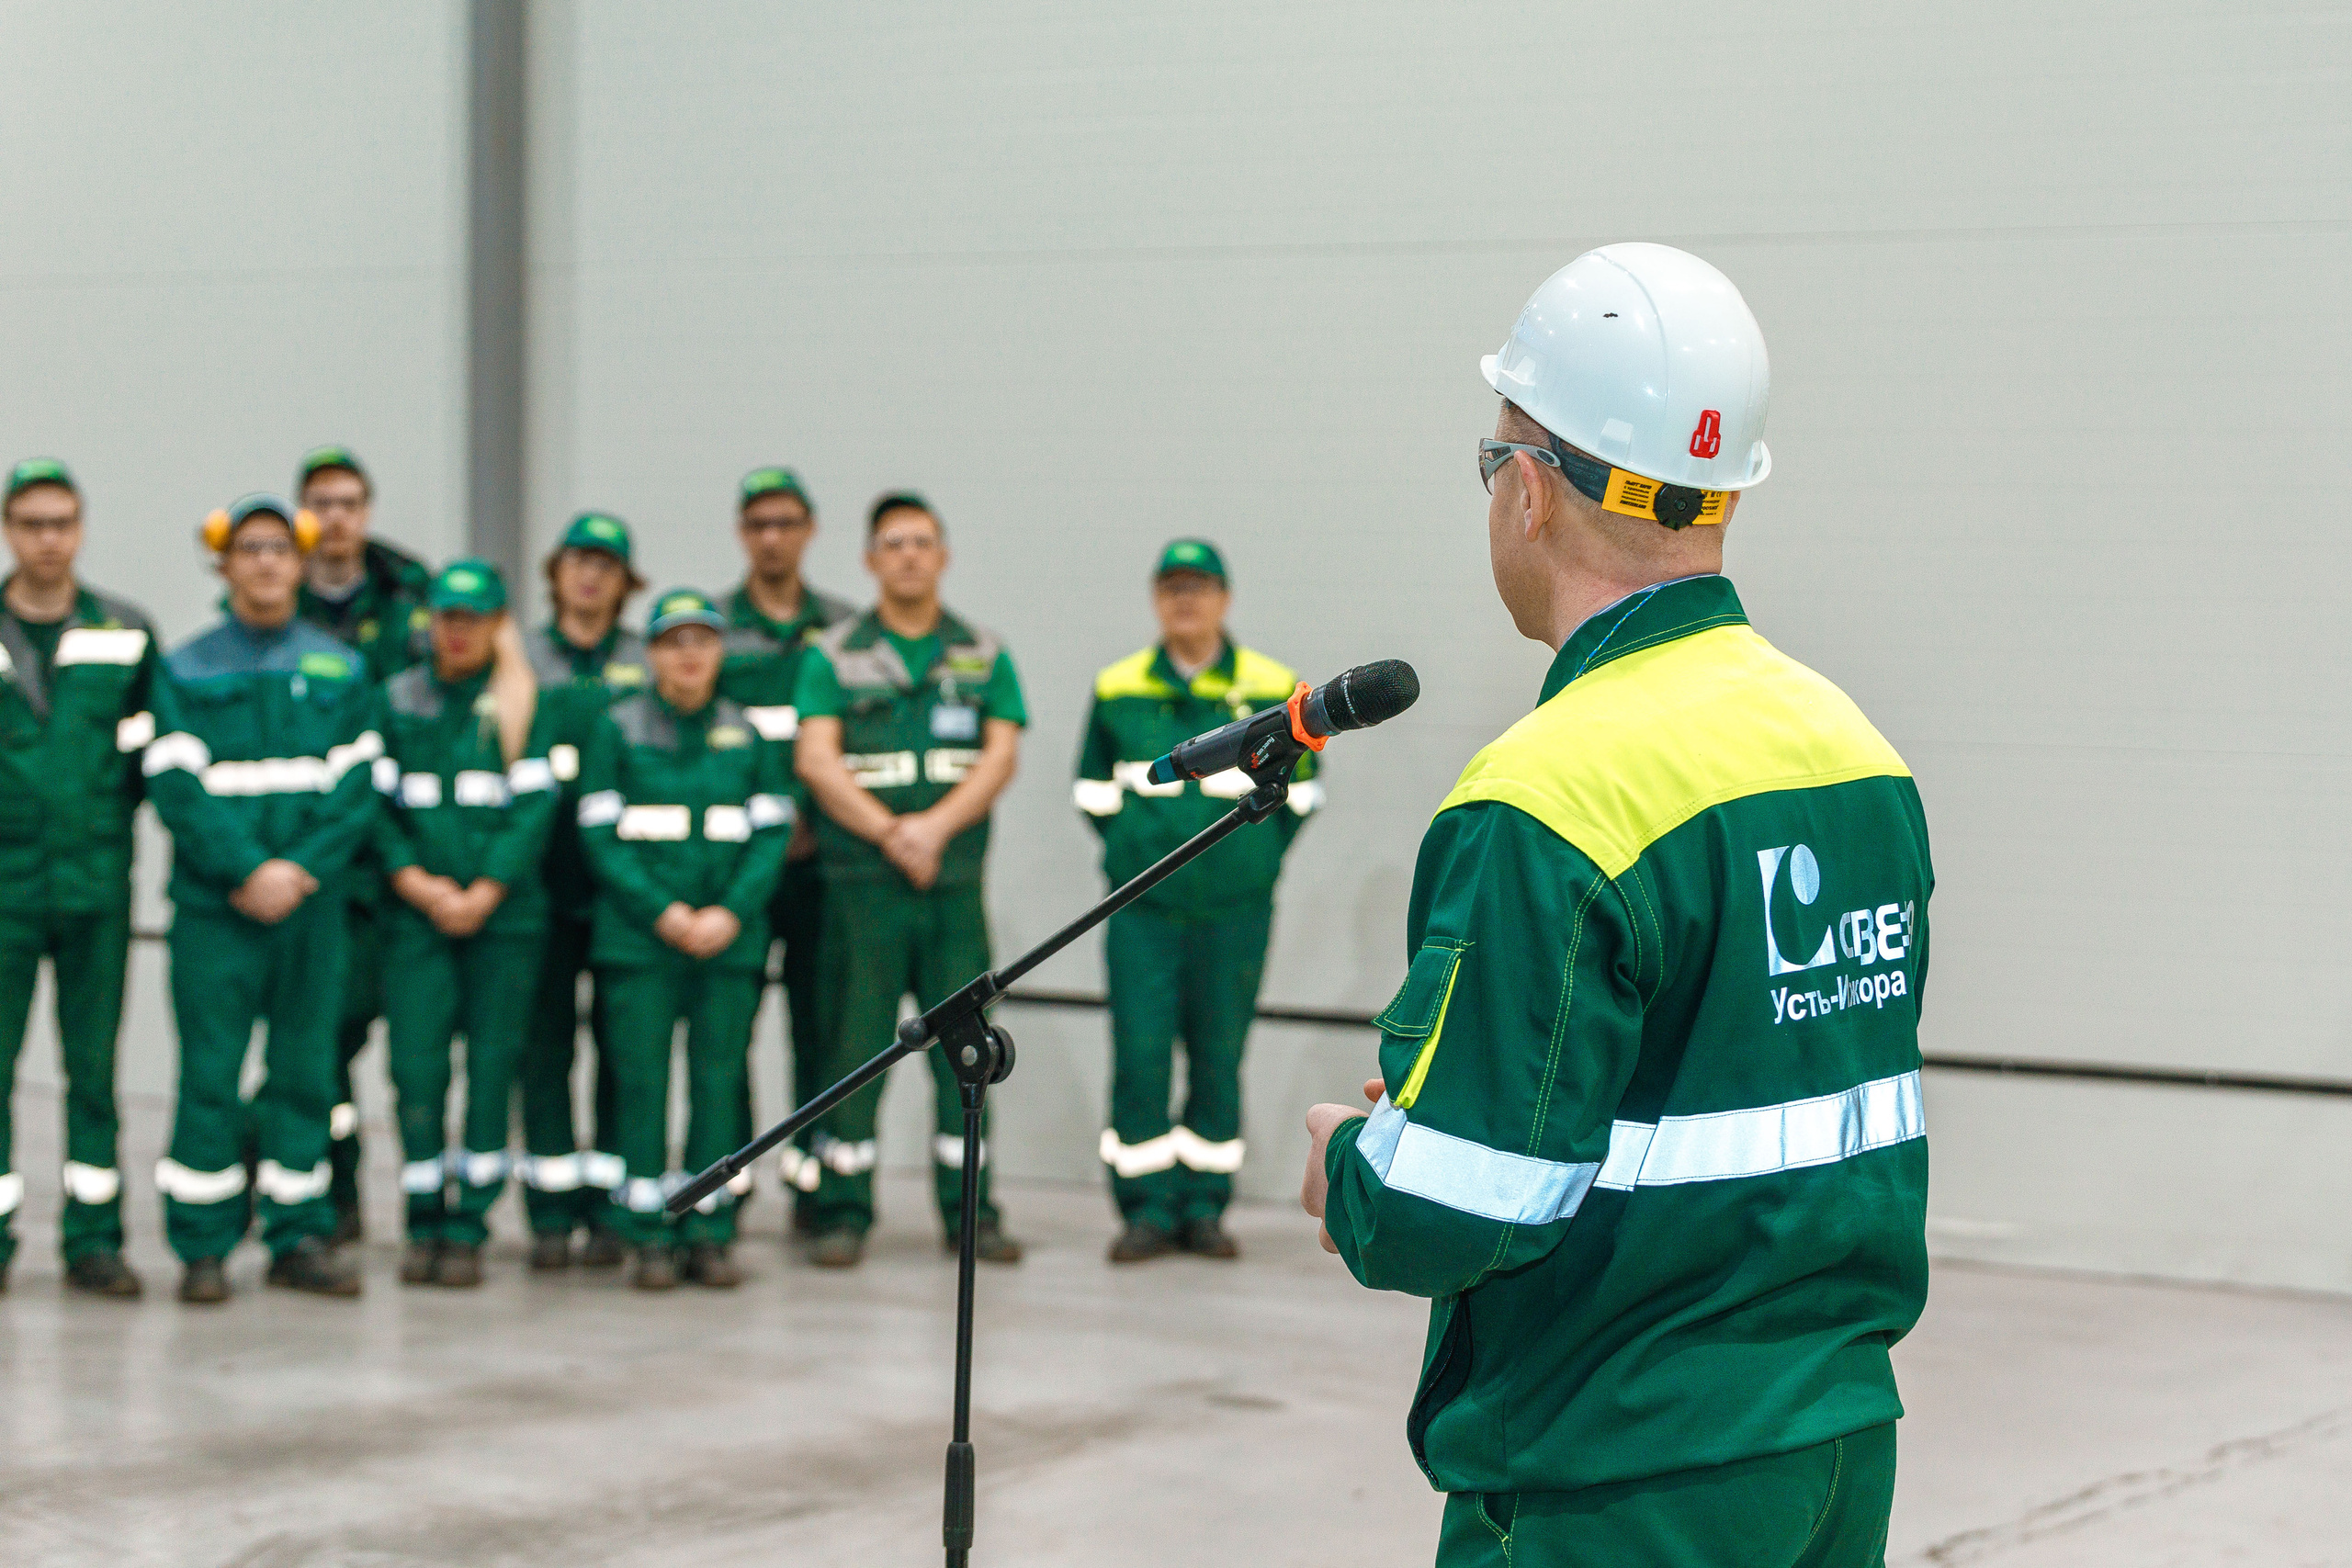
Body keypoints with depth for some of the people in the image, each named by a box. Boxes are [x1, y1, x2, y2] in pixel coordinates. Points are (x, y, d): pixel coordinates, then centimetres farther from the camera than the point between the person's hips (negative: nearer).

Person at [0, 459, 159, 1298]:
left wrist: (110, 819, 6)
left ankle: (93, 1238, 10)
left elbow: (147, 746, 16)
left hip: (97, 882, 2)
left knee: (94, 1065, 4)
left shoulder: (126, 634, 7)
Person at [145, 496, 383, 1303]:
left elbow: (358, 786, 4)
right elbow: (177, 785, -5)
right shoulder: (185, 670, 4)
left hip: (313, 904, 2)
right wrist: (250, 871, -15)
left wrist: (299, 870, -10)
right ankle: (202, 1248, 3)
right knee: (209, 1076, -4)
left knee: (305, 1071, 5)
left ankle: (299, 1236, 13)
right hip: (213, 907, -2)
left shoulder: (341, 669, 11)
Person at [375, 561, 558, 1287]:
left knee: (492, 1064, -1)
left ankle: (468, 1228, 6)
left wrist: (484, 893, -10)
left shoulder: (523, 702, 4)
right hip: (416, 910, 1)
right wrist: (416, 882, -8)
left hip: (504, 909, -1)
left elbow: (536, 805, -3)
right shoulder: (398, 699, 9)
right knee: (415, 1062, -5)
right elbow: (378, 801, 5)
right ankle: (424, 1222, 6)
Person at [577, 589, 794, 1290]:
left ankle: (709, 1234, 9)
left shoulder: (749, 733, 9)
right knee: (641, 1081, -3)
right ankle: (650, 1239, 3)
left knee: (720, 1080, 2)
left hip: (730, 937, 2)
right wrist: (661, 911, -12)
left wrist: (732, 912, -9)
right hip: (638, 939, -2)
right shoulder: (619, 728, 4)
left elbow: (773, 832, 5)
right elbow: (601, 833, -1)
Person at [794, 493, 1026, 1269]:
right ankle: (842, 1212, 6)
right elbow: (816, 761, -5)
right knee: (854, 1042, -1)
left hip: (956, 880, 2)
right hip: (861, 880, -2)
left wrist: (937, 826, -14)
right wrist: (891, 833, -15)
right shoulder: (833, 657, 5)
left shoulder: (986, 658, 11)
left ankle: (970, 1209, 9)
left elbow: (1000, 758, 1)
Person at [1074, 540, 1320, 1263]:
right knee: (1139, 1054, -5)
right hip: (1142, 908, 0)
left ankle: (1204, 1206, 13)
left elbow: (1300, 789, 13)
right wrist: (1134, 852, 10)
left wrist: (1258, 857, 8)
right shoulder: (1117, 689, 4)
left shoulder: (1273, 690, 1)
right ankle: (1145, 1209, 3)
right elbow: (1093, 789, 16)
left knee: (1219, 1056, 4)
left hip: (1235, 908, 0)